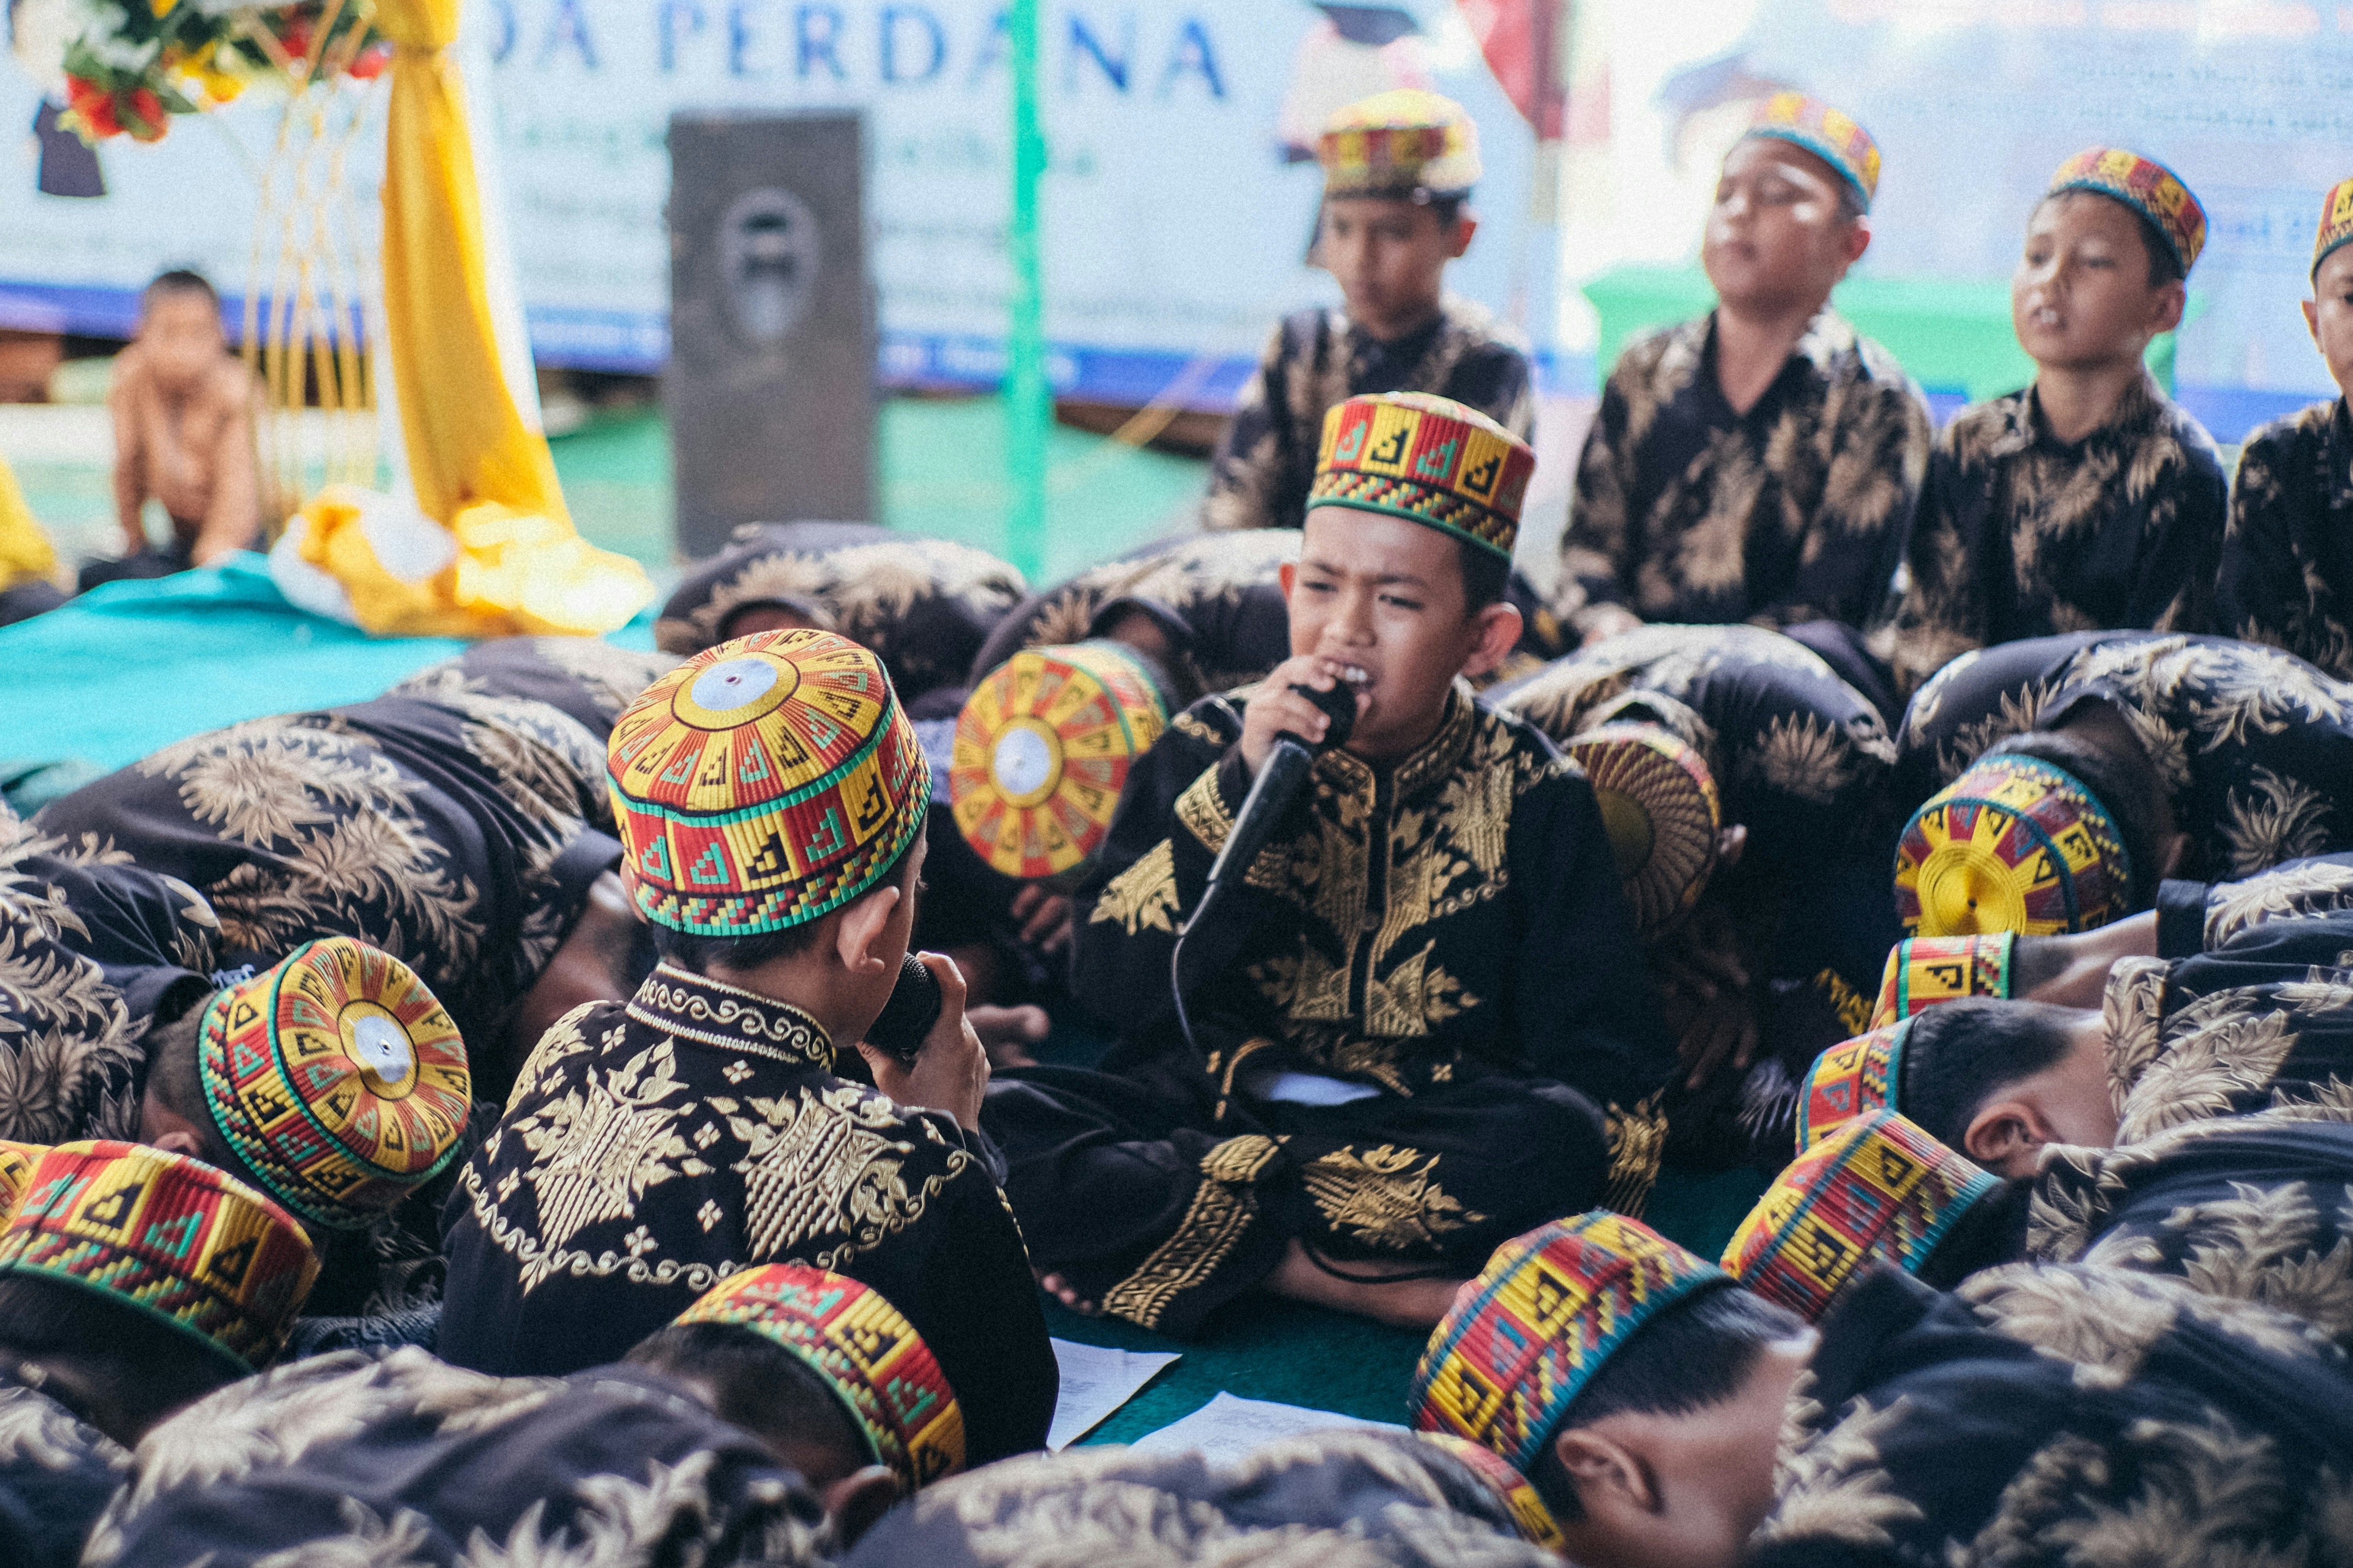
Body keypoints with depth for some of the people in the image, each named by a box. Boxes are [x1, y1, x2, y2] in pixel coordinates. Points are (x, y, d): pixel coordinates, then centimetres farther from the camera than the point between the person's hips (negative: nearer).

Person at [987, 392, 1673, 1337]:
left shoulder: (1529, 795, 3)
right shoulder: (1210, 749, 5)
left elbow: (1603, 1068, 2)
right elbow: (1113, 989, -7)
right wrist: (1246, 789, -15)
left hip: (1429, 1143, -1)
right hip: (1206, 1107, 1)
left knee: (1559, 1143, -32)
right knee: (993, 1127, -26)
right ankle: (1393, 1291, -25)